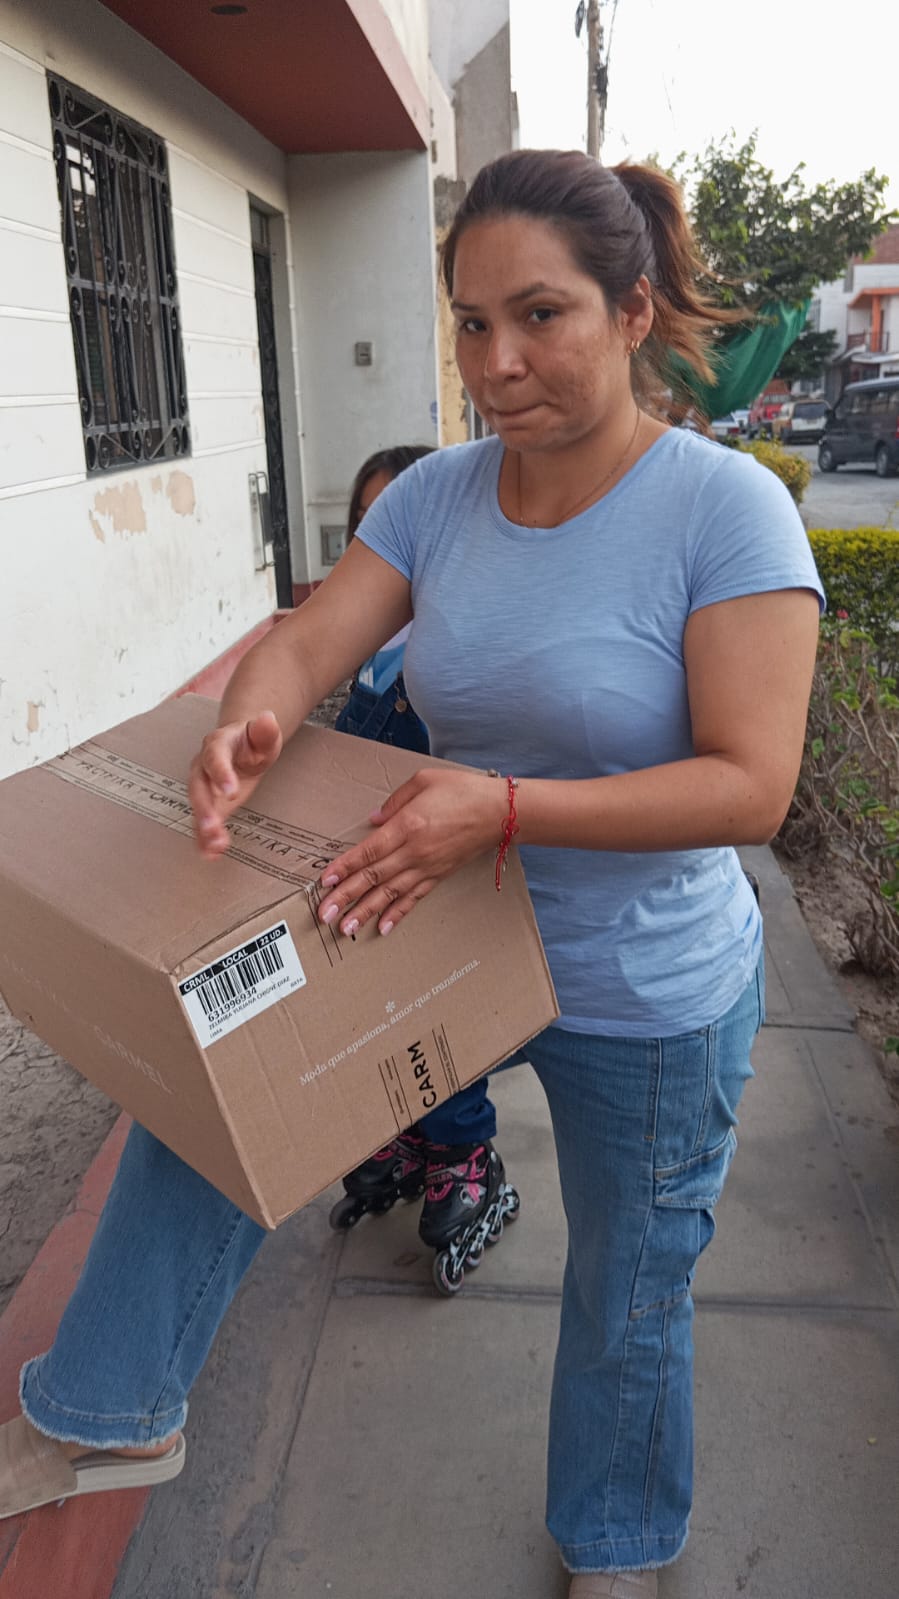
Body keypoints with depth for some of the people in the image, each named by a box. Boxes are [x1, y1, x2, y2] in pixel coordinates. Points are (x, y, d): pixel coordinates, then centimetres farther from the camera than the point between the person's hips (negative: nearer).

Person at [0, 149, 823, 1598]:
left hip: (647, 1005, -4)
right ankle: (120, 1402, 30)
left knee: (628, 1301, 18)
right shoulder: (440, 493, -3)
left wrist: (504, 808, -34)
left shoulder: (727, 509, -19)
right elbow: (311, 639, -9)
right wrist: (251, 724, -33)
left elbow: (752, 786, -24)